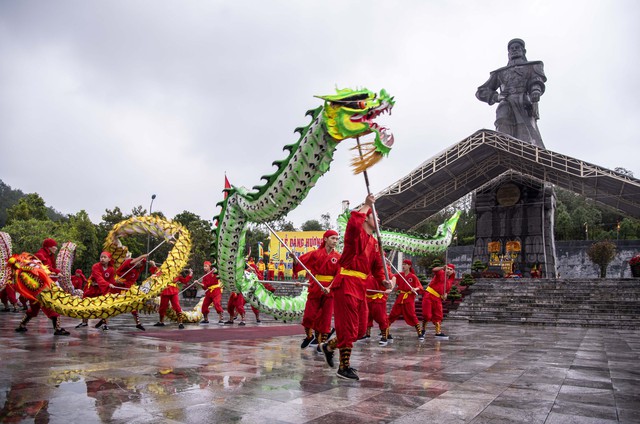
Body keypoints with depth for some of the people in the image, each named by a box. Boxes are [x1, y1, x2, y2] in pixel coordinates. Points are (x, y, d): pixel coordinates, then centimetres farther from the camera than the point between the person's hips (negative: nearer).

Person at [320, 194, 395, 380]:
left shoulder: (374, 242, 17)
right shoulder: (355, 233, -8)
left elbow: (377, 266, 17)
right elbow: (353, 222, -33)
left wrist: (384, 280, -1)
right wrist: (366, 205, -21)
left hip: (361, 287, 9)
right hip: (346, 284, -9)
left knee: (358, 328, 15)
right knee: (348, 328, -3)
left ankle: (329, 346, 35)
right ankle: (344, 367, 10)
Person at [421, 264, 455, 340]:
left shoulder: (450, 281, 12)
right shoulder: (441, 273, -6)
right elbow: (434, 270, -28)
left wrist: (445, 295, -1)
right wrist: (443, 268, -46)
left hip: (438, 299, 6)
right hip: (429, 296, -6)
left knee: (438, 316, 4)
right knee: (427, 315, -6)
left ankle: (438, 332, 9)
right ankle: (423, 329, 15)